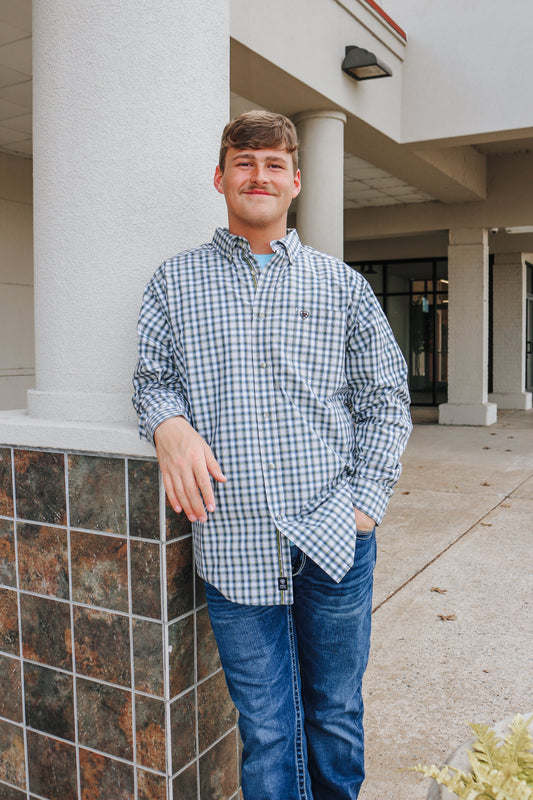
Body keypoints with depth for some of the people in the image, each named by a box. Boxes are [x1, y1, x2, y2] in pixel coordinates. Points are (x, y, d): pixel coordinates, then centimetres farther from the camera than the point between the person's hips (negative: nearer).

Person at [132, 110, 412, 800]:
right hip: (232, 543, 0)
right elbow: (152, 375, 13)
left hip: (334, 539, 1)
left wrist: (366, 502, -3)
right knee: (265, 730, 9)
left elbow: (385, 398, 8)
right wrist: (170, 424, -11)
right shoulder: (174, 282, 9)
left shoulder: (342, 285, 8)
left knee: (335, 714, 17)